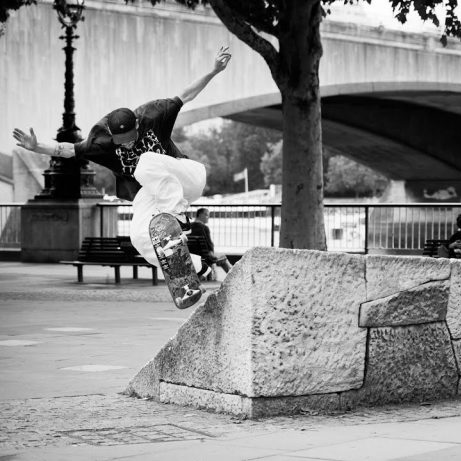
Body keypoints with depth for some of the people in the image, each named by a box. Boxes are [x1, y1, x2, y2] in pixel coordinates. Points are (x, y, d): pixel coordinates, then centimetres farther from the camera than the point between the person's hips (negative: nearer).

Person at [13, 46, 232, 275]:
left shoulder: (151, 118, -13)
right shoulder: (104, 142, -11)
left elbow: (185, 96, -6)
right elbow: (68, 149, -11)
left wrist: (213, 72, -10)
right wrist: (37, 147, -26)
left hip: (186, 178, -2)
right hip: (149, 192, 3)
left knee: (148, 162, -34)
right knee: (140, 235, -25)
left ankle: (178, 214, -25)